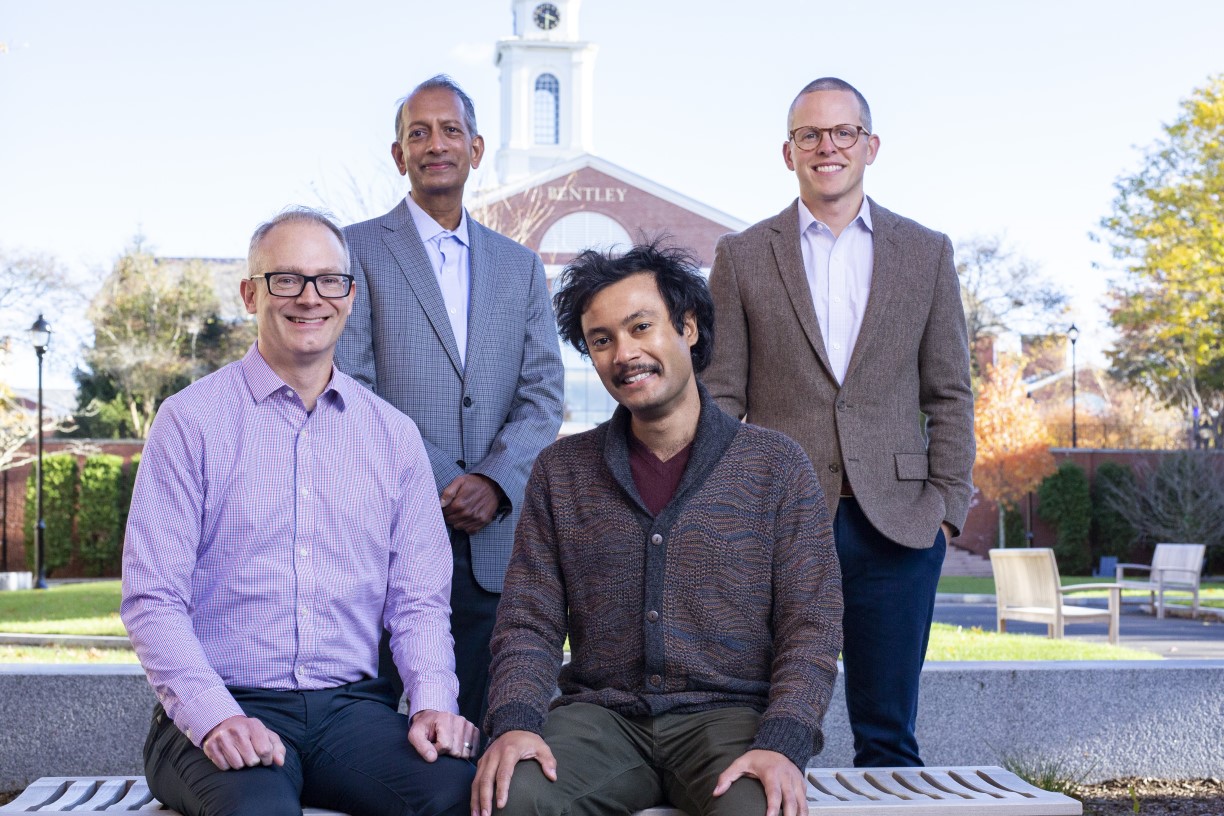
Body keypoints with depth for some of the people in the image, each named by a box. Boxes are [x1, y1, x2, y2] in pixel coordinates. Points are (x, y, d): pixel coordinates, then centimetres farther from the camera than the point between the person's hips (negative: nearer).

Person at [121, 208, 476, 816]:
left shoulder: (393, 435, 13)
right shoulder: (190, 420, 2)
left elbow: (417, 600, 11)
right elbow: (151, 599, -3)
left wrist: (433, 701, -8)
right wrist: (213, 716, -18)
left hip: (352, 707, 4)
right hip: (223, 711, -3)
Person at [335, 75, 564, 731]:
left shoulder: (520, 267, 18)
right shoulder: (357, 251, 6)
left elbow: (543, 395, 9)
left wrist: (495, 481, -9)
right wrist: (430, 484, -13)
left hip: (491, 542, 3)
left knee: (477, 729, 3)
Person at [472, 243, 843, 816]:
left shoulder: (776, 466, 5)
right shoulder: (560, 471, 12)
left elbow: (810, 629, -1)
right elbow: (528, 624, 7)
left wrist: (781, 745, -18)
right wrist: (514, 721, -13)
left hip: (728, 715, -1)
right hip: (601, 716, 2)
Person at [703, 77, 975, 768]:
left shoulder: (927, 252, 10)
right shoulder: (742, 256, 8)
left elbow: (950, 394, 9)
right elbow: (720, 395, 5)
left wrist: (947, 506, 0)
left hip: (895, 524, 1)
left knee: (889, 735, 5)